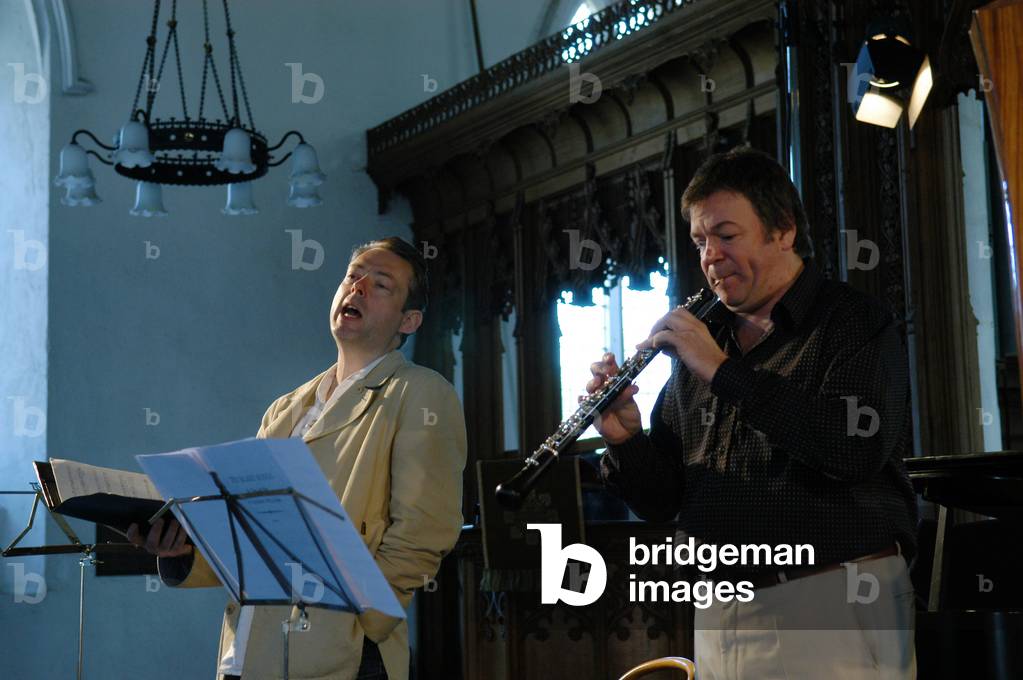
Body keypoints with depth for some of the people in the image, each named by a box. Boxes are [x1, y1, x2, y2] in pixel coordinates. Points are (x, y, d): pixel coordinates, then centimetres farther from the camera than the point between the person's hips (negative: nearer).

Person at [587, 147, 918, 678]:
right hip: (720, 623, 6)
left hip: (834, 619, -5)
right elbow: (660, 503, 14)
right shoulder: (697, 344, 14)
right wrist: (625, 439, -8)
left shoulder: (854, 321, -2)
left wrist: (723, 370, -18)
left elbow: (855, 450, -22)